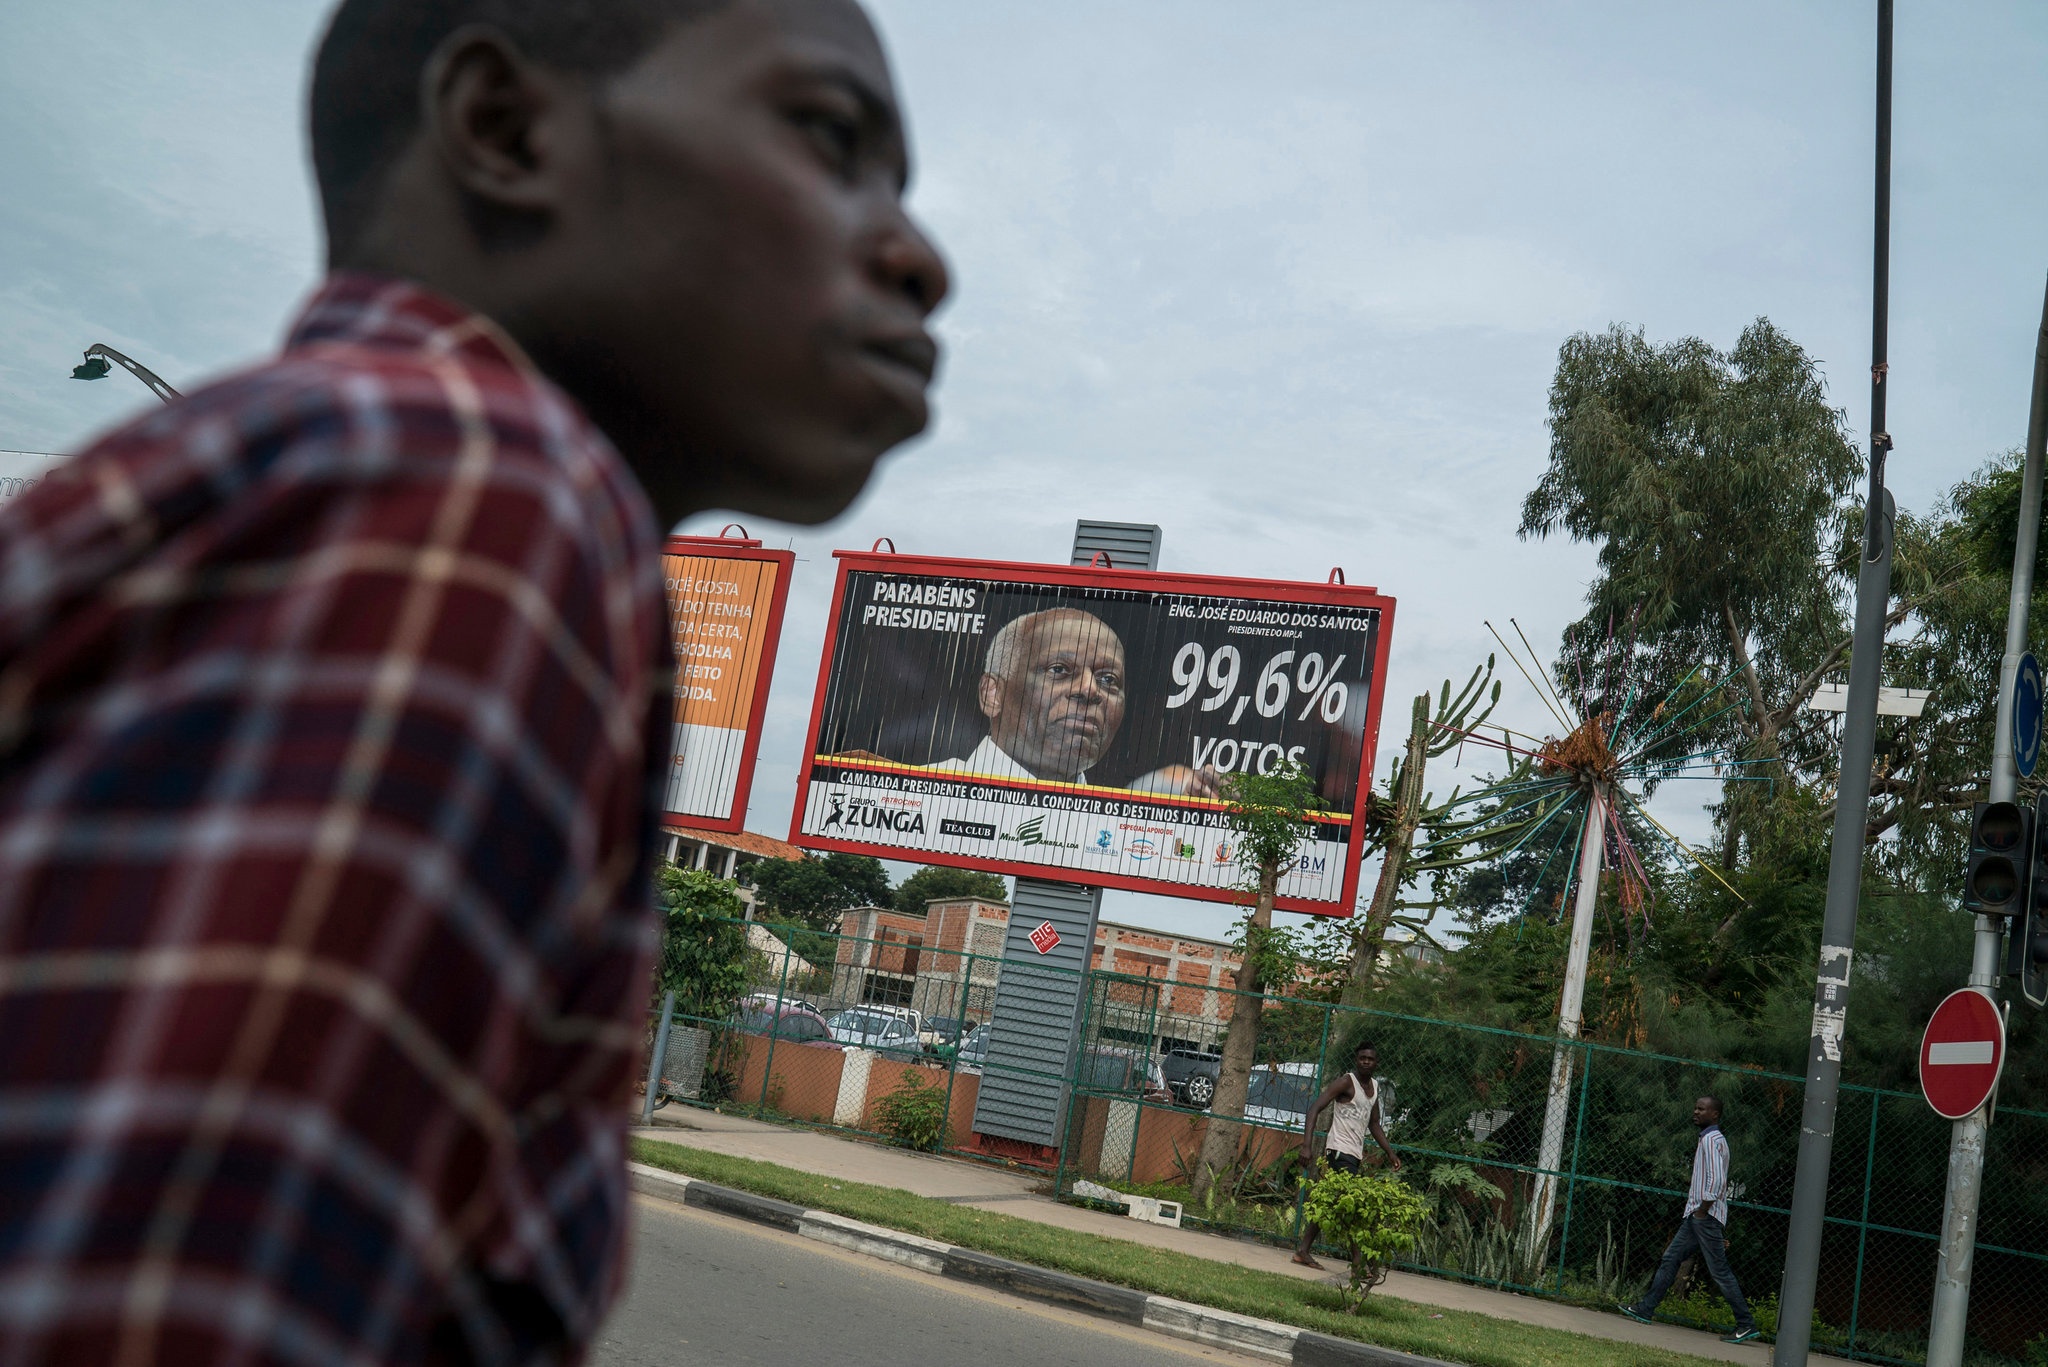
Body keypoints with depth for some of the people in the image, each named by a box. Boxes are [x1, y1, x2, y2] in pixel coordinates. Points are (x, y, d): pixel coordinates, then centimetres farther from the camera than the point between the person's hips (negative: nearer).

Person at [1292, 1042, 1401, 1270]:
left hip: (1355, 1155, 9)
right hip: (1340, 1151, -9)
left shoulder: (1374, 1087, 15)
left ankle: (1303, 1251, 16)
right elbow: (1315, 1109, -17)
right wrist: (1307, 1146, -26)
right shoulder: (1347, 1082, -11)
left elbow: (1374, 1125, 28)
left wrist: (1390, 1152, 21)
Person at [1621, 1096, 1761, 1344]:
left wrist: (1703, 1209, -17)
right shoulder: (1710, 1139, 19)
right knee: (1670, 1258, 8)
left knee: (1719, 1270, -8)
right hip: (1695, 1216, 10)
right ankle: (1645, 1309, 10)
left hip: (1707, 1217, -10)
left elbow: (1718, 1179, -23)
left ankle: (1746, 1324, -3)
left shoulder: (1712, 1140, -12)